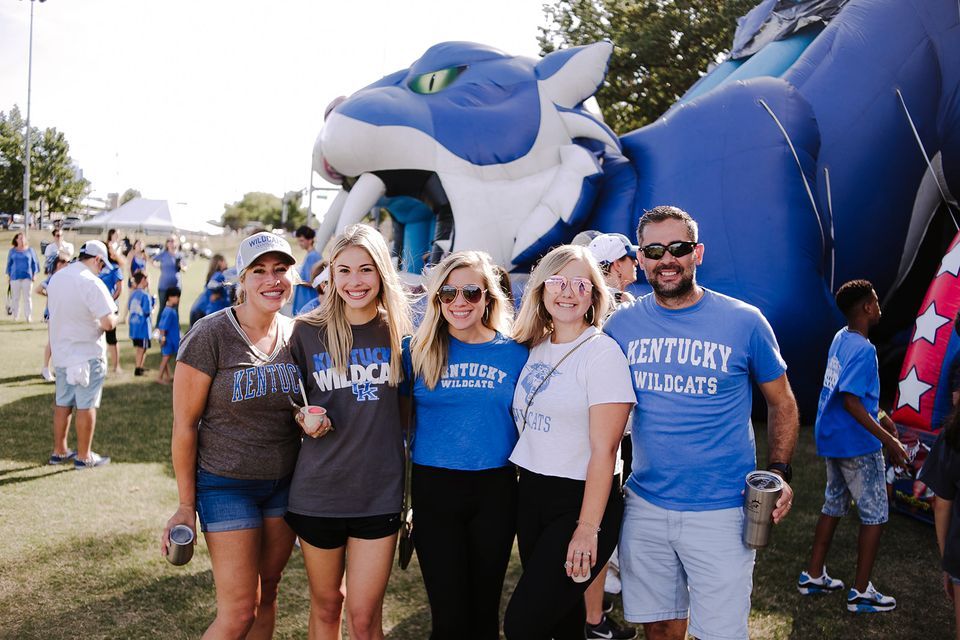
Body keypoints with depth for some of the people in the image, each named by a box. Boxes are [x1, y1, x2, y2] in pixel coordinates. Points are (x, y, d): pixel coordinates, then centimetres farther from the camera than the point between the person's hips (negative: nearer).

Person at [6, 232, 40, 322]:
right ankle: (15, 316, 9)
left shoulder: (30, 250, 5)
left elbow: (34, 263, 8)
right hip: (15, 277, 1)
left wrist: (34, 274, 2)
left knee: (27, 297, -3)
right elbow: (9, 264, 13)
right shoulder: (12, 251, 8)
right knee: (15, 297, 3)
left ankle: (28, 317, -2)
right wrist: (8, 276, 9)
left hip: (27, 277, -1)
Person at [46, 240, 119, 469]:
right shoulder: (92, 283, -21)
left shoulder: (55, 278, 5)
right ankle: (84, 456, 12)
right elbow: (108, 323, -24)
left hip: (60, 352, 7)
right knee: (86, 406, 3)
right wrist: (114, 318, -3)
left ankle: (59, 451, 27)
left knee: (62, 403, 17)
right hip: (87, 355, -7)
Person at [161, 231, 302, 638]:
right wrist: (186, 505, -8)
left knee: (267, 593, 16)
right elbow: (184, 424, -11)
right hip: (227, 485, -5)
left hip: (284, 482, 5)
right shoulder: (210, 336, -15)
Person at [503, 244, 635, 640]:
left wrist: (588, 528, -19)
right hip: (531, 495, 7)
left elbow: (604, 450, -16)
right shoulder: (534, 348, 8)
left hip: (581, 500, -7)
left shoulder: (601, 353, -13)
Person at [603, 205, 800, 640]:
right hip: (644, 506, 3)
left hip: (720, 513, -2)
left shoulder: (744, 322, -5)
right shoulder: (621, 324, 1)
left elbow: (782, 403, 6)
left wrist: (779, 471, -6)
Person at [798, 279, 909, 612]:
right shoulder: (863, 350, -21)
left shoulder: (841, 338, 7)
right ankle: (861, 593, 10)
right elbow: (851, 402, -28)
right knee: (875, 513, 3)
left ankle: (813, 576, 26)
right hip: (857, 445, -9)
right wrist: (888, 439, -26)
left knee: (834, 504, 19)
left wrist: (879, 416, 25)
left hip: (832, 440, 9)